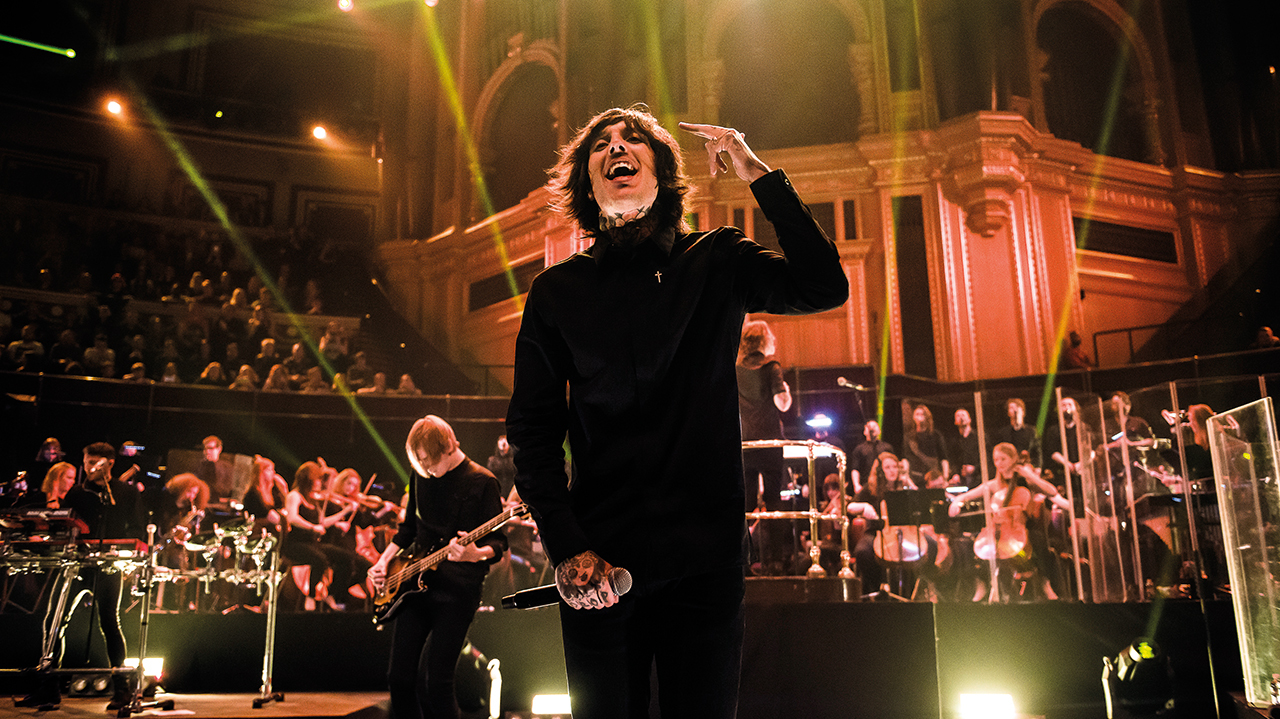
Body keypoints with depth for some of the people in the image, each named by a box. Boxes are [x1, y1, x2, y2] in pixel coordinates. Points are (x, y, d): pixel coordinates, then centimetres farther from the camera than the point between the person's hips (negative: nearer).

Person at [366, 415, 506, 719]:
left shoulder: (482, 482, -9)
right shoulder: (421, 476, 9)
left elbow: (497, 542, -11)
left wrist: (476, 554, -32)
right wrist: (384, 561, 11)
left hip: (457, 590, -6)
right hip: (415, 583, 6)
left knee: (436, 683, -10)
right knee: (399, 677, 6)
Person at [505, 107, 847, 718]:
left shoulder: (717, 262, 5)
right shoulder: (558, 290, 4)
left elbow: (824, 288, -10)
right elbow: (533, 430, 2)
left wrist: (759, 174, -10)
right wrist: (565, 548, -10)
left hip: (706, 554, 0)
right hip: (600, 562, 0)